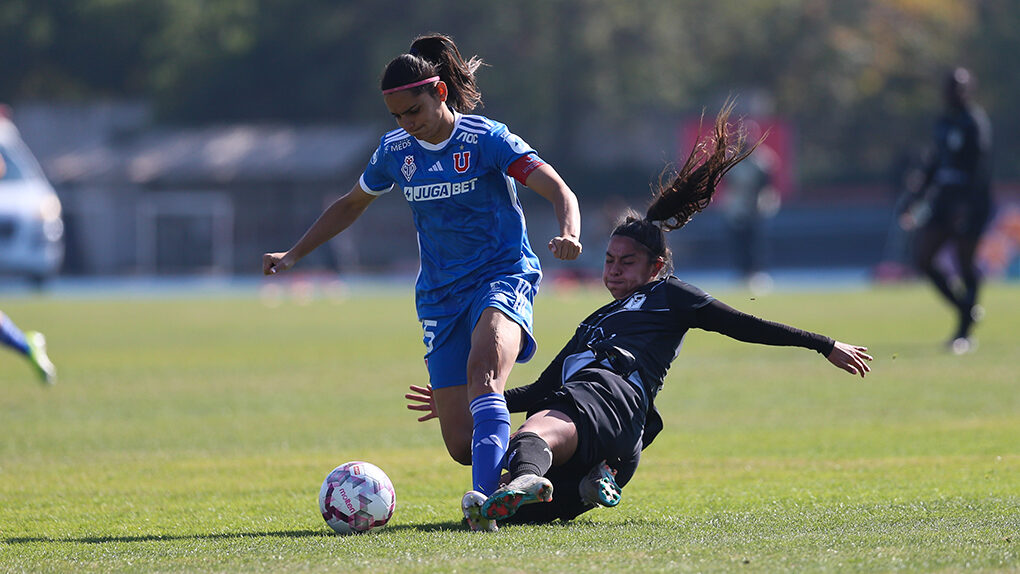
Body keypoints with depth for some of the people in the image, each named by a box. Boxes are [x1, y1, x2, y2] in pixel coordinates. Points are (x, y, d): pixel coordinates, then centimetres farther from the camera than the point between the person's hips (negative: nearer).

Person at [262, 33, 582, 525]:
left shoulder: (485, 139, -11)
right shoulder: (395, 151, 4)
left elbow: (560, 192, -19)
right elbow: (351, 205, 23)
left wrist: (569, 235, -40)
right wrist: (293, 254, 20)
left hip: (503, 277, -5)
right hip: (441, 295, 5)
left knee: (482, 370, -37)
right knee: (461, 443, -5)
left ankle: (485, 498, -48)